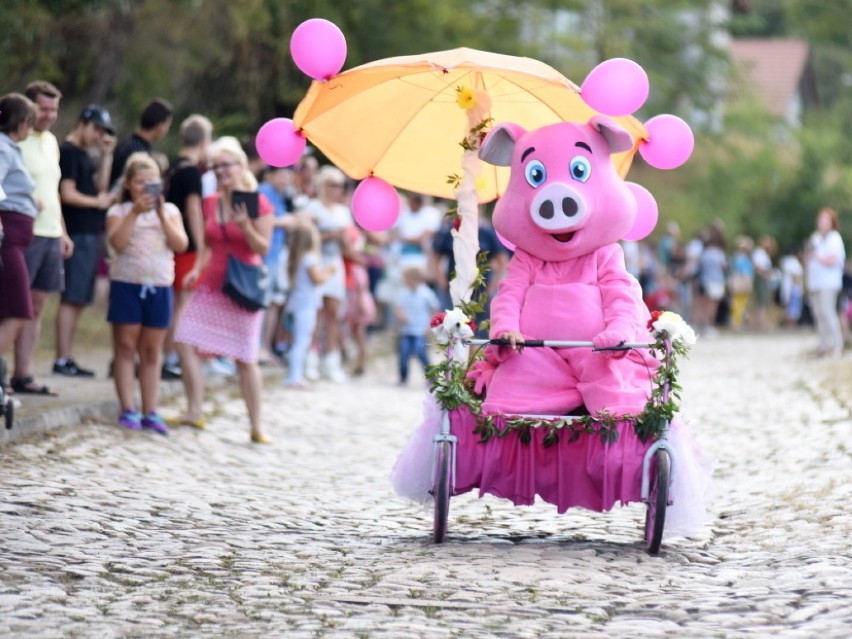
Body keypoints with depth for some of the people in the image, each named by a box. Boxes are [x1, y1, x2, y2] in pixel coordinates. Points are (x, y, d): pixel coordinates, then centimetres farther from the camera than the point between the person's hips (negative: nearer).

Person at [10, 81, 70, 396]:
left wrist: (62, 231, 22)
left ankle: (23, 375, 13)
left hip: (51, 235, 8)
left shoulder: (51, 141, 17)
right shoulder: (16, 141, -8)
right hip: (24, 232, -8)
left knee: (37, 307, 9)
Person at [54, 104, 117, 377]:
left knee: (79, 300, 9)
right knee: (72, 299, -9)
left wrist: (106, 155, 10)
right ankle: (62, 360, -9)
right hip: (78, 234, -9)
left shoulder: (84, 154, 19)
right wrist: (98, 202, -3)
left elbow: (100, 186, 15)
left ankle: (67, 358, 12)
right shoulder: (68, 152, -9)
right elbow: (68, 194, -15)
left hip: (92, 234, 9)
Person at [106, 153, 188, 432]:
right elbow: (117, 243, -15)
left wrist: (162, 215, -14)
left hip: (159, 286, 2)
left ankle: (150, 411, 9)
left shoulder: (169, 211, 8)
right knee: (126, 347, 1)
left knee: (152, 351, 6)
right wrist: (135, 212, -21)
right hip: (127, 284, -2)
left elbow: (181, 245, -5)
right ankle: (128, 409, 4)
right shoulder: (119, 211, 1)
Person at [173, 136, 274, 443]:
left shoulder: (258, 203, -8)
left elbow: (263, 248, -9)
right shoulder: (209, 203, 7)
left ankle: (257, 427, 8)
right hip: (211, 285, 5)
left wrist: (245, 226, -24)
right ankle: (194, 411, 5)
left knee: (246, 358, -1)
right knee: (185, 342, -5)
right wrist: (198, 268, 1)